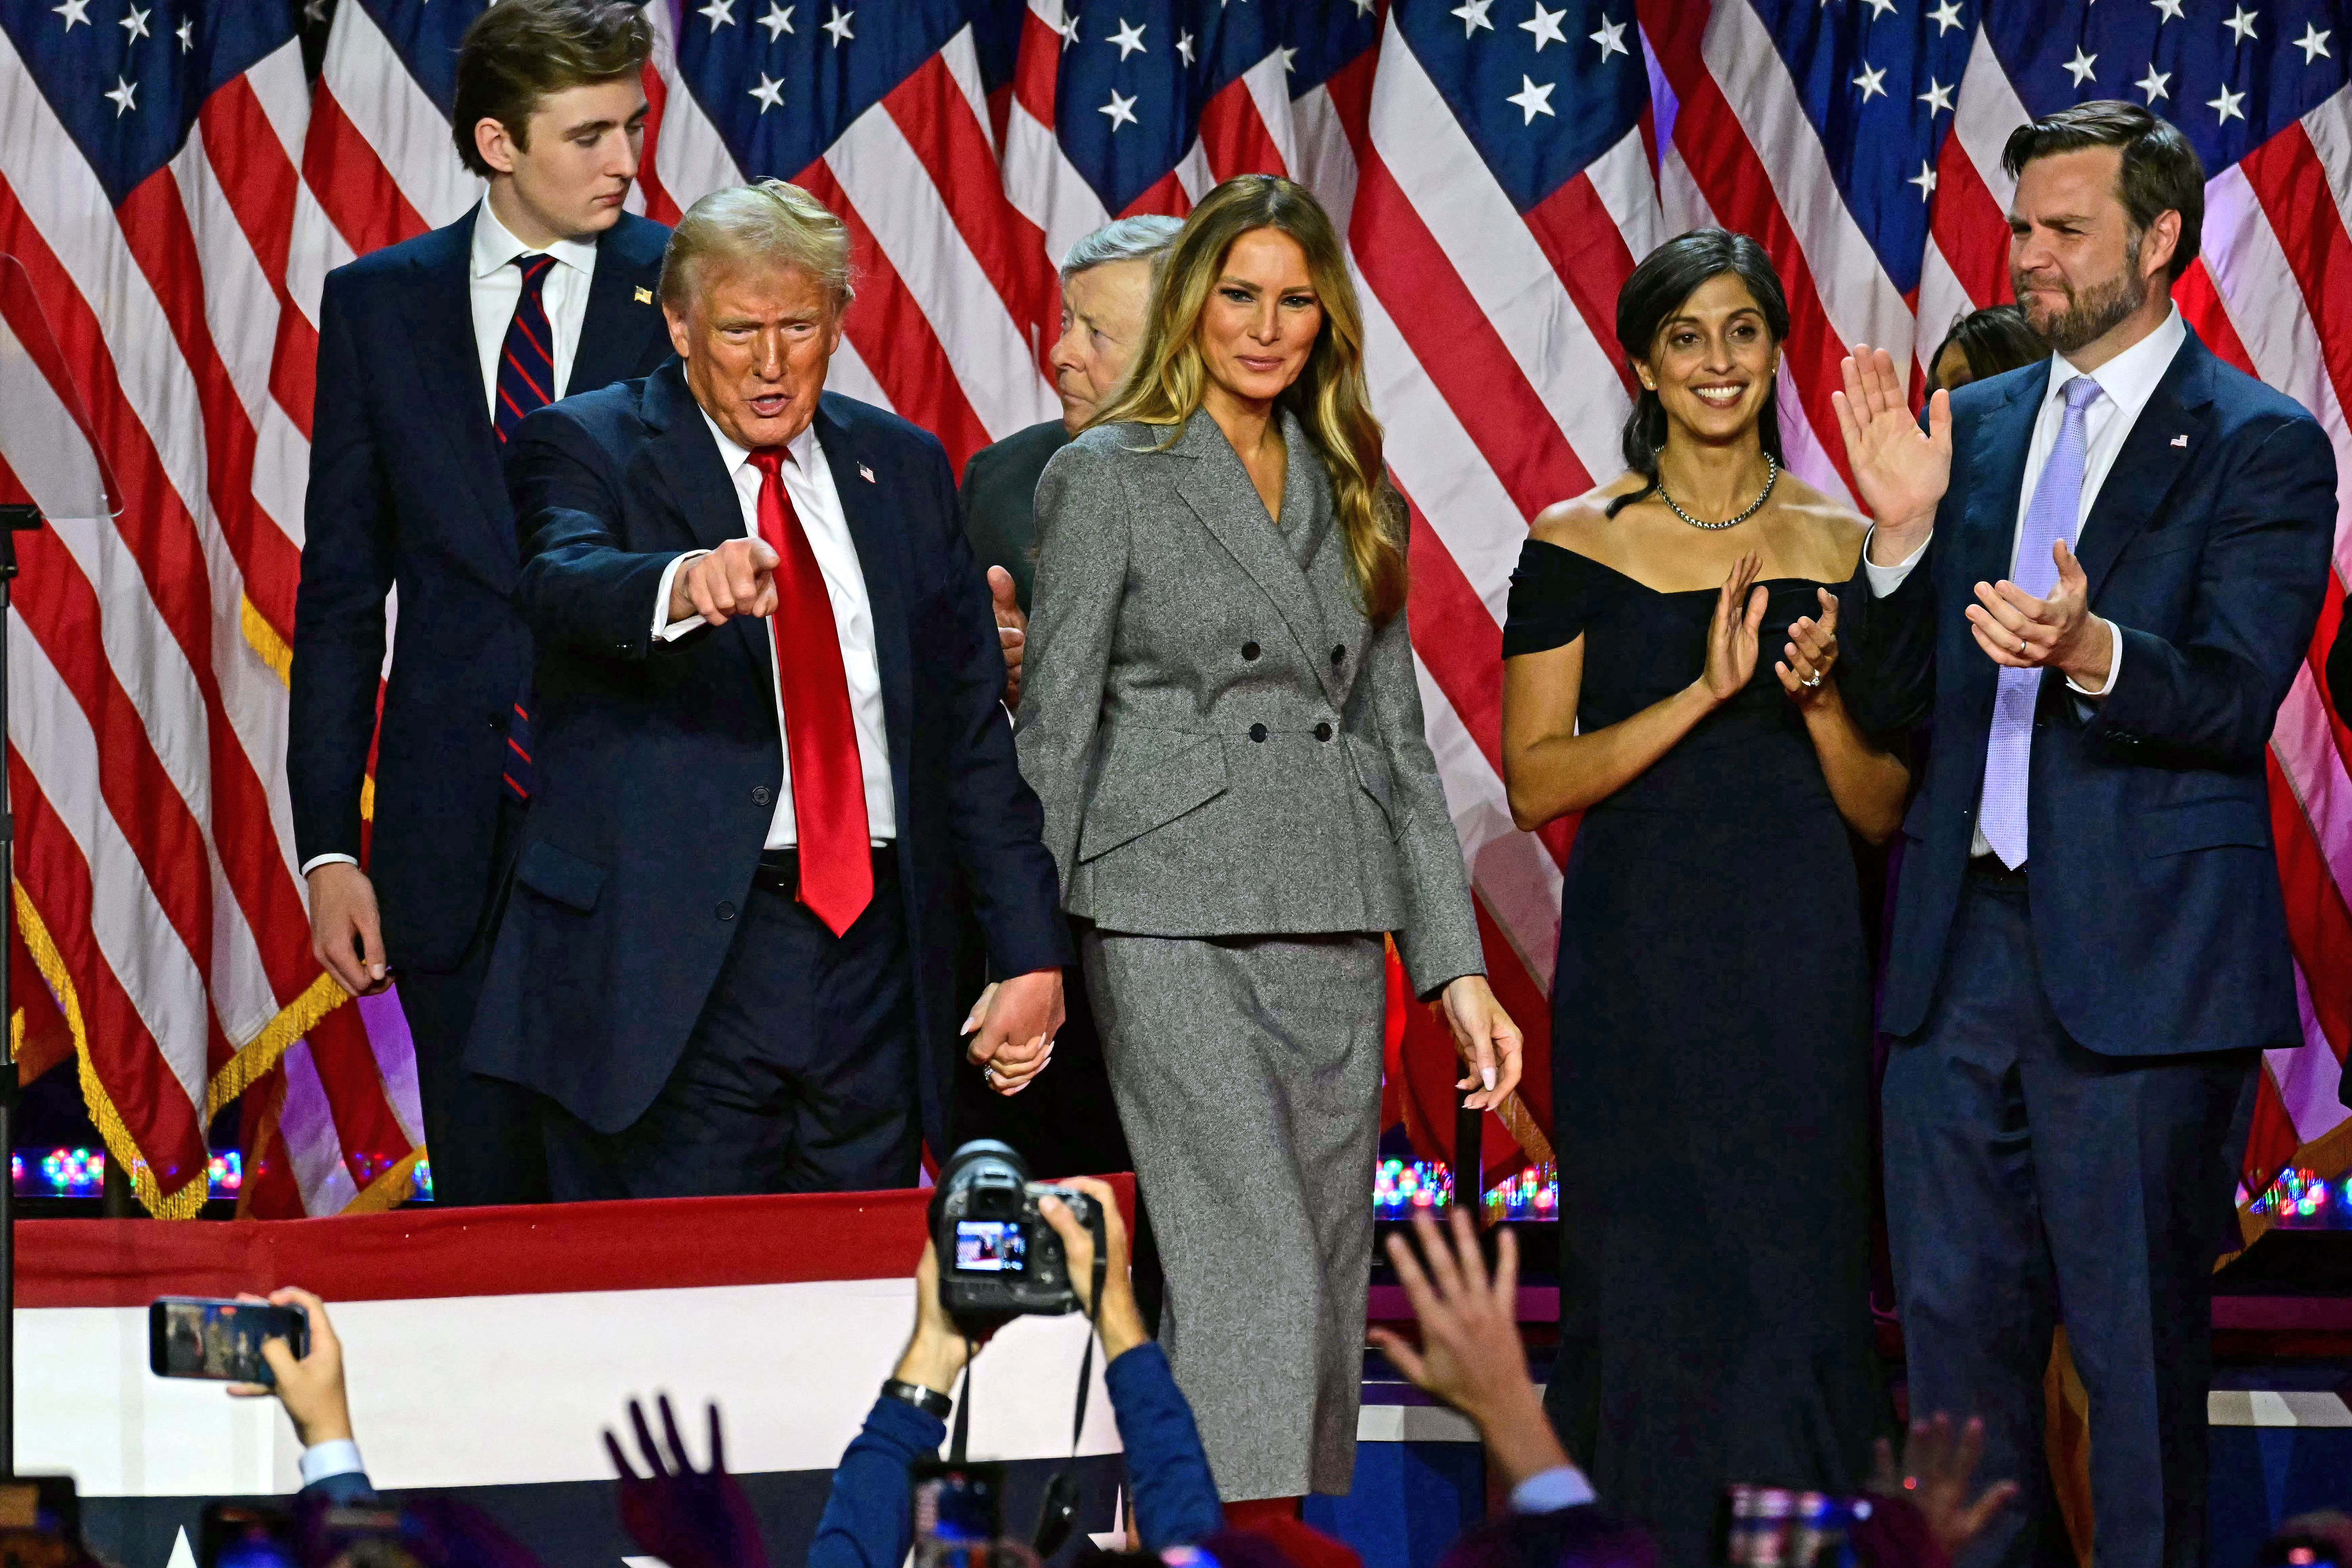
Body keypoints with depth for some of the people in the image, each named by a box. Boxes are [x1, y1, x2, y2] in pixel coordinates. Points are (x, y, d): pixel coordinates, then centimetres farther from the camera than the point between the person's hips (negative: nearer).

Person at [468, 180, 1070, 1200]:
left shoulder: (903, 468, 15)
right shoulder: (586, 448, 1)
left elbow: (976, 726, 16)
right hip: (678, 957, -4)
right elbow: (562, 585, -22)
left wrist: (1031, 953, 10)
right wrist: (682, 585, -45)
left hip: (874, 951, 4)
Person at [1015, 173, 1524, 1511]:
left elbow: (1399, 738, 16)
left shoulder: (1354, 497, 15)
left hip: (1335, 936, 6)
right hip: (1177, 925, -6)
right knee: (1253, 1279, -16)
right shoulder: (1105, 477, 0)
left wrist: (1460, 963, 8)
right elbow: (1057, 732, -1)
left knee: (1331, 1298, 5)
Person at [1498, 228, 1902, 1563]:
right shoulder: (1579, 545, 1)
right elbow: (1536, 782, -5)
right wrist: (1704, 693, -15)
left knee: (1799, 1279, -1)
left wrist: (1821, 701, -12)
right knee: (1644, 1286, -1)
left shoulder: (1845, 548, 6)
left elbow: (1883, 812, 8)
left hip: (1800, 964, 1)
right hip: (1638, 956, -1)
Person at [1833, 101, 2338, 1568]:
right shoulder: (1979, 427, 14)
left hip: (2139, 954, -6)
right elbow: (1898, 697, 11)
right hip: (1966, 944, 6)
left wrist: (2089, 653, -31)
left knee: (2141, 1336, -1)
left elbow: (2233, 702, -13)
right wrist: (1904, 528, -6)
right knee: (1955, 1320, 10)